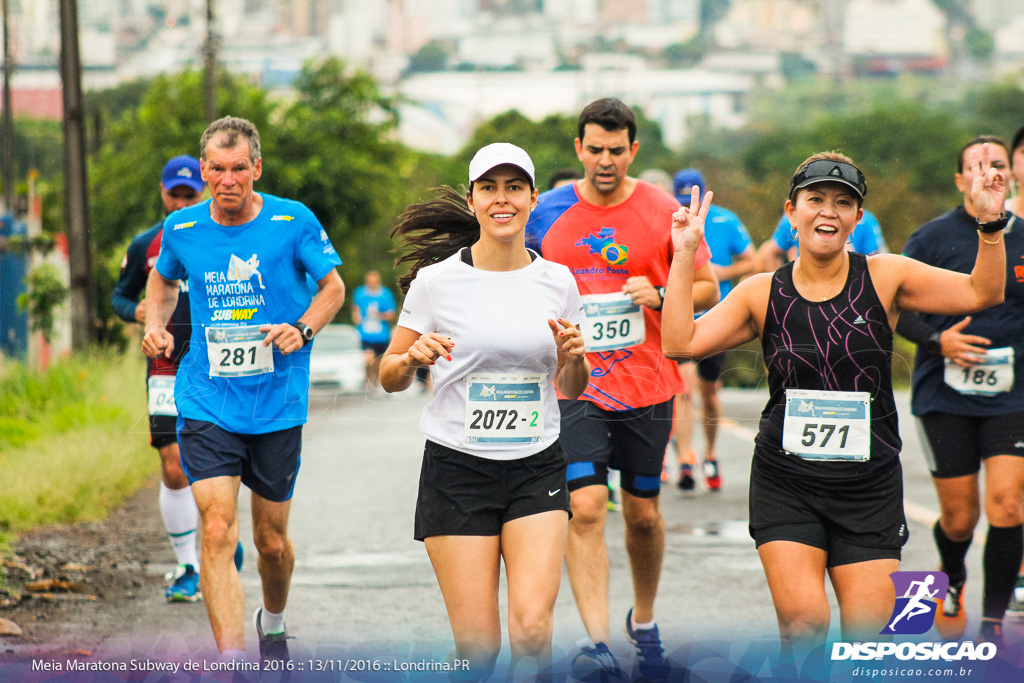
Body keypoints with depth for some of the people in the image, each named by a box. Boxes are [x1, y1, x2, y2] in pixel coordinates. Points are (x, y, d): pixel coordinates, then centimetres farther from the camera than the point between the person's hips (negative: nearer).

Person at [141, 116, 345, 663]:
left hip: (278, 406, 0)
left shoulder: (294, 222, -6)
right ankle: (231, 665, -19)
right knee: (217, 532, -16)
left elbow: (333, 287, 6)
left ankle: (273, 622, 45)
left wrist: (302, 329, -12)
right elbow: (164, 279, 22)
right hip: (206, 406, 0)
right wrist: (156, 325, 3)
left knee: (271, 540, 12)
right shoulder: (181, 229, 1)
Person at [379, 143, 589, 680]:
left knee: (532, 630, -16)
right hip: (457, 469, -2)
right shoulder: (437, 280, -3)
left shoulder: (557, 282, 4)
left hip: (537, 469, 2)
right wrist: (413, 357, -18)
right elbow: (390, 378, 4)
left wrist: (573, 357, -7)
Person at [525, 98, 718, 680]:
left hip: (647, 386, 1)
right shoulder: (548, 212, 2)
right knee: (585, 508, -16)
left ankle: (644, 622, 36)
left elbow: (708, 289, 3)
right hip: (575, 386, 0)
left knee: (643, 512, 12)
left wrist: (658, 295, -14)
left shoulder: (665, 212, -2)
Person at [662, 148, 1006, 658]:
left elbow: (982, 293, -5)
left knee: (867, 636, -2)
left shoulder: (884, 277, 0)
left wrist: (988, 224, -20)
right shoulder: (762, 293, 1)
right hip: (785, 482, 0)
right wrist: (684, 256, -8)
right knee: (803, 623, -16)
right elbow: (681, 344, -4)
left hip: (870, 482, 0)